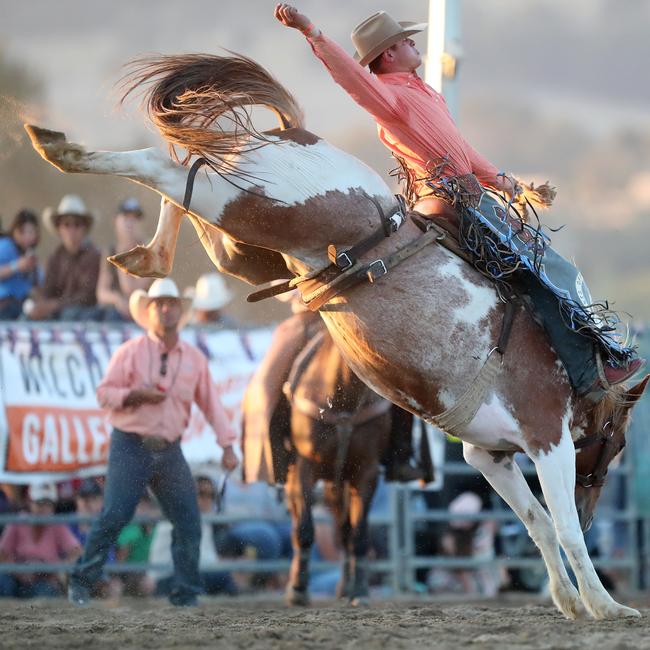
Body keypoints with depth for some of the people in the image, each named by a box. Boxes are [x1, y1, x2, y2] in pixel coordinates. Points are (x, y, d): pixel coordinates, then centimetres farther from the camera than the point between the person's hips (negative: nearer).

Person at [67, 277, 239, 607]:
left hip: (169, 452, 4)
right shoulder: (130, 352, -1)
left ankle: (185, 595, 8)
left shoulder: (194, 358, 8)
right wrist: (137, 395, -19)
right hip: (130, 447, -4)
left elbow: (211, 403, 10)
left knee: (188, 521, -2)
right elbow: (104, 393, -3)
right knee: (114, 516, -14)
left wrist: (227, 446, 3)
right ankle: (81, 582, -2)